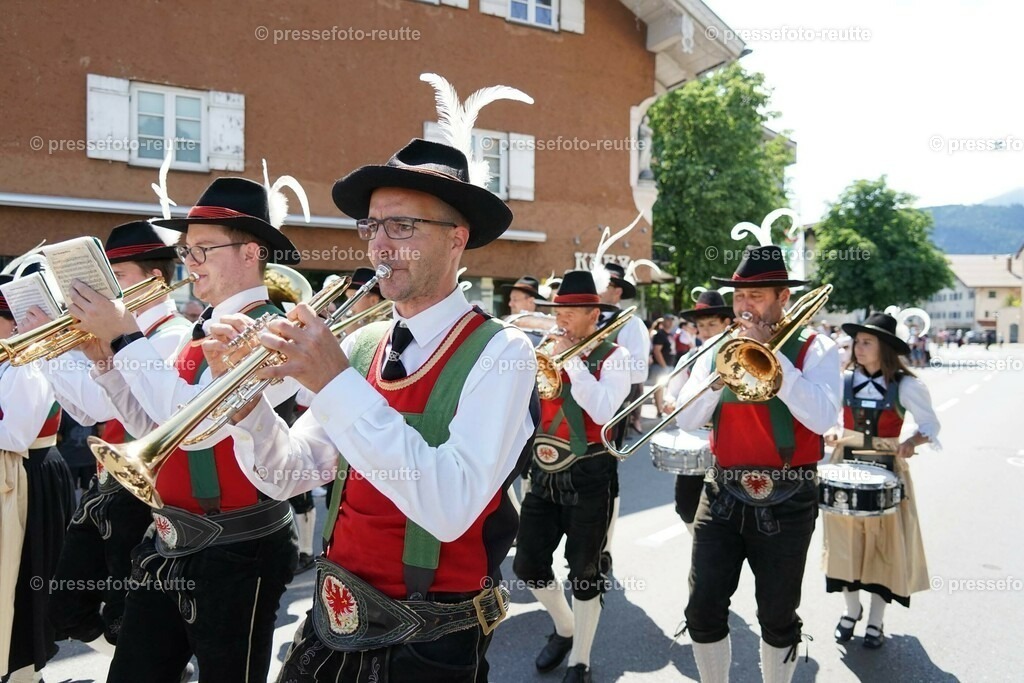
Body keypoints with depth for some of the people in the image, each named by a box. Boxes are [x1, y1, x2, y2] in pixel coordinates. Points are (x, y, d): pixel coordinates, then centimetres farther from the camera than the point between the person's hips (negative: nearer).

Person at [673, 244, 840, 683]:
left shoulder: (815, 349, -5)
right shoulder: (719, 348, 5)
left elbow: (821, 417, -22)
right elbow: (686, 421, -3)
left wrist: (771, 353, -22)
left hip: (785, 504, -3)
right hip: (724, 497, 3)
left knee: (777, 619, 12)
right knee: (703, 613, 5)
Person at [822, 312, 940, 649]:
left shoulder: (905, 385, -9)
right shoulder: (845, 379, -3)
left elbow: (930, 425, -3)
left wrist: (913, 441, -22)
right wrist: (829, 432, -12)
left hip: (886, 469, -2)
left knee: (885, 544, 4)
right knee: (846, 540, 9)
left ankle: (876, 620, 21)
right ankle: (851, 609, 30)